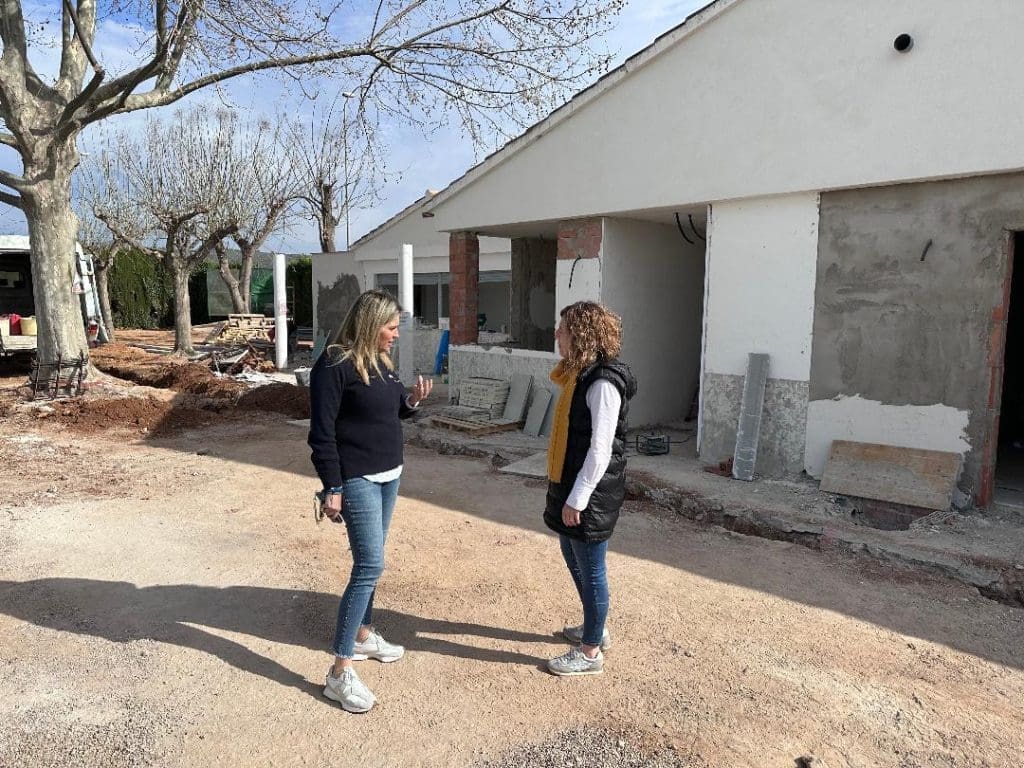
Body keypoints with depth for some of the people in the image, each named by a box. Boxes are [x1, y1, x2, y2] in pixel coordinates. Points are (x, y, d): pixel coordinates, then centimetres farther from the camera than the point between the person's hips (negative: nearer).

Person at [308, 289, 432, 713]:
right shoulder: (334, 366, -17)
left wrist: (412, 401, -1)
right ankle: (340, 672, 1)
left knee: (369, 562, 17)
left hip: (388, 476, 8)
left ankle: (363, 635, 35)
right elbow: (322, 432, -18)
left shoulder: (380, 361, 9)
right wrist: (332, 488, -19)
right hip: (357, 481, -8)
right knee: (370, 565, -9)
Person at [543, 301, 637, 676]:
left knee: (590, 568, 4)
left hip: (591, 492, -10)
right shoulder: (579, 375, 9)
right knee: (573, 558, 22)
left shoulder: (602, 383, -21)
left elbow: (600, 449, -23)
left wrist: (577, 499, -20)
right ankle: (593, 627, 41)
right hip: (569, 484, 10)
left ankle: (590, 651, 21)